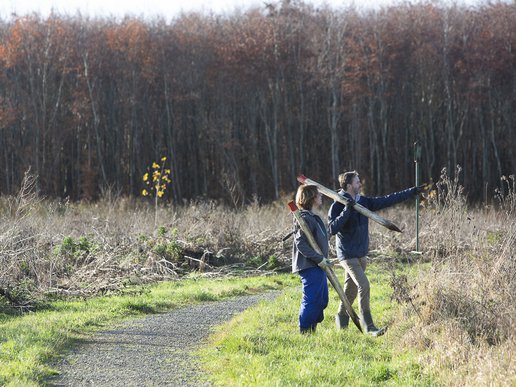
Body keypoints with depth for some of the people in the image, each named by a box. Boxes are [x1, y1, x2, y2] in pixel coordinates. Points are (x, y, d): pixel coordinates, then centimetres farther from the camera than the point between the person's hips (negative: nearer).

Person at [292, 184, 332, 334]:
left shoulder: (313, 217, 17)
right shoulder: (304, 218, -16)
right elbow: (301, 243, -22)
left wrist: (324, 259, 19)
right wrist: (319, 259, -22)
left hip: (318, 266, 11)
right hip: (310, 267, -11)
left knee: (322, 300, 15)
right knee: (311, 300, -9)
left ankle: (311, 330, 23)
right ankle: (304, 331, -3)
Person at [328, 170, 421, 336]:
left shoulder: (364, 202, 7)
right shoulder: (337, 206, -13)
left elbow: (388, 200, 11)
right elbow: (332, 229, -23)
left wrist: (412, 192, 11)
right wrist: (346, 210, -29)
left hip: (361, 254, 7)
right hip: (348, 254, -7)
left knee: (351, 289, 13)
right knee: (363, 285, -16)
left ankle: (341, 319, 29)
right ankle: (368, 327, -13)